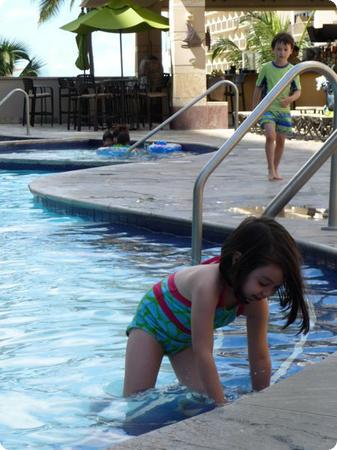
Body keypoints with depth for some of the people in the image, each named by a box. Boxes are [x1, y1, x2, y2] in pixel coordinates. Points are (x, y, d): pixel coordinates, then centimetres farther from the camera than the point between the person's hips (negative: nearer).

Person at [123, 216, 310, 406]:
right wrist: (222, 406, -41)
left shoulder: (256, 303, -25)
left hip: (187, 337, 6)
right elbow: (203, 353, -43)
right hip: (154, 321, -5)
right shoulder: (208, 284, -45)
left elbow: (260, 357, -13)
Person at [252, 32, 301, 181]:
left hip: (284, 110, 2)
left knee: (281, 140, 7)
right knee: (270, 135, -21)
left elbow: (298, 91, 3)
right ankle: (270, 169, -14)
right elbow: (258, 89, 7)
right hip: (268, 108, -2)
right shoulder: (266, 68, -2)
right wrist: (254, 108, 8)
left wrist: (290, 99, -19)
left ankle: (276, 169, 24)